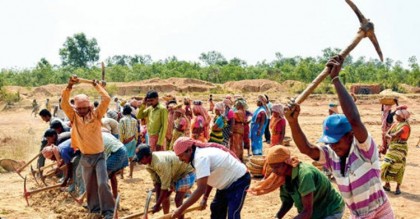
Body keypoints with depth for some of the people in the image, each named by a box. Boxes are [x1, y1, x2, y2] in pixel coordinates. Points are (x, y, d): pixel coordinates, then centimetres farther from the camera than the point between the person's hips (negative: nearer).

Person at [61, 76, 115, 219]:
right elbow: (64, 102, -12)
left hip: (99, 156, -3)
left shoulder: (96, 114, -5)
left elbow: (106, 99, -15)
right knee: (90, 186, 12)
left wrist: (97, 85, -6)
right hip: (85, 157, 3)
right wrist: (70, 86, -22)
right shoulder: (74, 116, 0)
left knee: (103, 184, -11)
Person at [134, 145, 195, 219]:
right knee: (164, 196, 10)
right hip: (175, 174, 9)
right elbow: (156, 182, -7)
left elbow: (165, 186, -33)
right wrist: (157, 202, -13)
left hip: (186, 173, -9)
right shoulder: (148, 164, -12)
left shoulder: (161, 163, -39)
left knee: (178, 199, -17)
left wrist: (157, 205, -25)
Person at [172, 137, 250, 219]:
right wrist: (205, 198, 3)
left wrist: (181, 209, -34)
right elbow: (209, 179, 13)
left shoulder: (201, 157, -31)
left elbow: (201, 189, -37)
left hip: (240, 180, -11)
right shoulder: (200, 154, 0)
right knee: (216, 209, 20)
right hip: (228, 181, 11)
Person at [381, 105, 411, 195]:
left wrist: (390, 135, -5)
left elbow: (395, 135, -24)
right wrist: (391, 137, -18)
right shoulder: (395, 124, 8)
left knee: (398, 168, -2)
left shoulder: (405, 126, -15)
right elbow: (387, 134, 2)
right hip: (392, 147, 7)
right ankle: (387, 185, 18)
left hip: (400, 149, -7)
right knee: (387, 166, 7)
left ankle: (398, 187, 9)